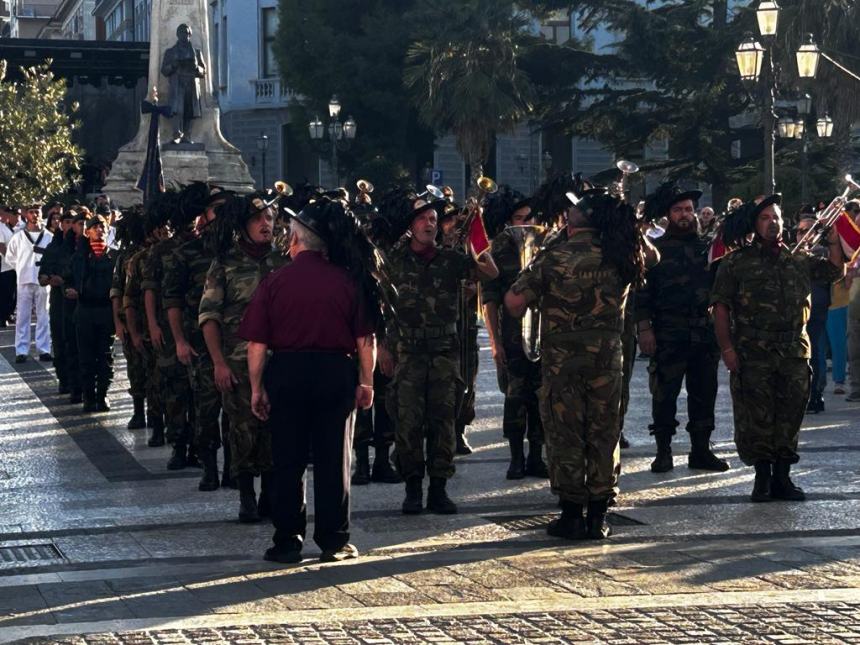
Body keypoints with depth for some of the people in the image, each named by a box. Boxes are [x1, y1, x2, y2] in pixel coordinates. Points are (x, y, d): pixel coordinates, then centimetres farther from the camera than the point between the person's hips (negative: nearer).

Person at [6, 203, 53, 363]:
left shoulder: (50, 237, -1)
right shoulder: (18, 237, 3)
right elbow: (10, 256, 15)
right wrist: (21, 268, 9)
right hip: (24, 282, 0)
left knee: (43, 317, 3)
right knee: (22, 317, 1)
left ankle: (44, 350, 8)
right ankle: (21, 351, 4)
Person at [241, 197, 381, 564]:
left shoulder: (275, 282, -3)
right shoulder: (348, 281, -1)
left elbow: (256, 344, -4)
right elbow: (365, 339, -1)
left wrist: (257, 388, 4)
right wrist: (366, 381, 10)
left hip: (287, 372, 0)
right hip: (336, 372, 0)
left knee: (288, 461, 8)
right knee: (333, 459, 8)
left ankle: (288, 541, 10)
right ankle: (334, 541, 11)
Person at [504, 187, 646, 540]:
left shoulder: (554, 256, -10)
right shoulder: (619, 258, 0)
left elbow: (514, 301, -13)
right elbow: (649, 259, 24)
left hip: (561, 356, -3)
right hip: (607, 354, 3)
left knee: (564, 434, 5)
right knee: (604, 433, 9)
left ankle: (571, 515, 6)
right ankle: (598, 516, 11)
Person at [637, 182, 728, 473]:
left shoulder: (707, 246, 11)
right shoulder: (656, 249, 2)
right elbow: (643, 290, -1)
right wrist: (644, 327, -9)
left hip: (706, 335, 3)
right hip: (668, 336, -3)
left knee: (704, 394, 7)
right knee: (664, 393, -2)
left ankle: (701, 449, 16)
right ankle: (663, 451, 6)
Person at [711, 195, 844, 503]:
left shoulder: (798, 259, 13)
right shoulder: (736, 263, 1)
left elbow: (834, 271, 22)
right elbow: (721, 307, -3)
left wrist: (833, 238, 10)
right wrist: (726, 347, -11)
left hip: (795, 352, 3)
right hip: (753, 355, -3)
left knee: (790, 416, 5)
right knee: (757, 418, -1)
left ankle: (782, 477, 14)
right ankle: (762, 477, 10)